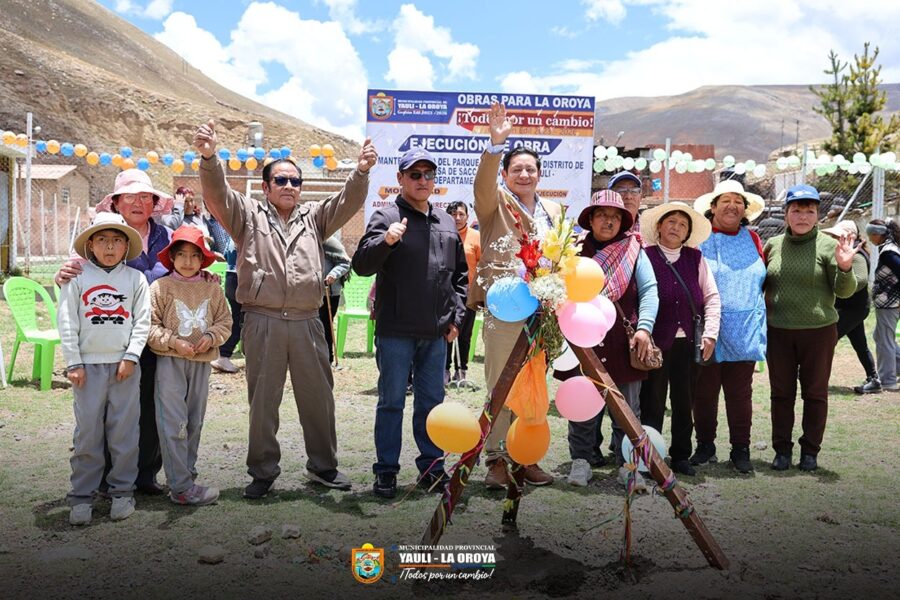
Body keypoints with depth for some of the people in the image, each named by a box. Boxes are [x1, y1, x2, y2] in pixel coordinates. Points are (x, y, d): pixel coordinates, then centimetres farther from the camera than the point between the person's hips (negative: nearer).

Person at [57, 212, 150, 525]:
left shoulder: (135, 278, 4)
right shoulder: (77, 278, 2)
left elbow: (142, 321, 2)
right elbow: (67, 322, 1)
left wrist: (131, 357, -7)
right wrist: (73, 363, -3)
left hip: (125, 365, 1)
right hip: (88, 365, 0)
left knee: (124, 430, 5)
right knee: (87, 431, 3)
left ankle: (122, 491, 17)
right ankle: (81, 495, 13)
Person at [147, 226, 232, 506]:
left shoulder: (212, 288, 6)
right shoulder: (160, 287, -3)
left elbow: (225, 321, 10)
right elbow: (149, 325, -5)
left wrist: (212, 336, -9)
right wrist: (174, 342, -15)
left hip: (202, 362, 4)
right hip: (170, 361, -4)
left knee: (194, 422, 12)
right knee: (174, 424, -6)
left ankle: (187, 472, 25)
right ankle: (181, 487, -2)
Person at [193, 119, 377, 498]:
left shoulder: (314, 218, 15)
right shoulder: (249, 215, 9)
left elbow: (348, 202, 2)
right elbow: (218, 193, -7)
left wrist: (361, 171, -18)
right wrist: (209, 157, -26)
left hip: (306, 322, 2)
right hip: (262, 322, -2)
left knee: (318, 396, 10)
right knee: (263, 400, 7)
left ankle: (322, 466, 26)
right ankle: (263, 471, 21)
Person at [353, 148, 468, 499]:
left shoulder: (446, 223, 13)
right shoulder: (387, 217, -4)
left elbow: (460, 273, 20)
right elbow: (362, 265, -15)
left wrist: (457, 315, 10)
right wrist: (385, 240, -33)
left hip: (436, 333, 5)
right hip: (395, 331, -5)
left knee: (431, 401, 13)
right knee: (392, 401, 4)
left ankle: (431, 466, 24)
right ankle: (386, 470, 15)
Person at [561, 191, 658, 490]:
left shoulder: (633, 250, 8)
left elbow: (649, 289, 2)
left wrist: (644, 327, -10)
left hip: (624, 342, 1)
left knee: (627, 409, 7)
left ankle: (628, 465, 18)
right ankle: (581, 462, 19)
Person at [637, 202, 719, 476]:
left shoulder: (695, 258, 9)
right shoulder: (645, 256, -2)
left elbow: (712, 297, 10)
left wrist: (710, 334, 2)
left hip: (689, 342, 4)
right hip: (655, 341, -3)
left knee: (685, 401, 11)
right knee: (652, 402, 4)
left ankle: (681, 456, 24)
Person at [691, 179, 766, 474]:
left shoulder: (752, 240, 12)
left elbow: (763, 281, 15)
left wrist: (762, 314, 8)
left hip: (744, 331, 3)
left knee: (740, 392, 8)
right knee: (704, 391, 6)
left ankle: (741, 449, 17)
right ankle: (705, 446, 19)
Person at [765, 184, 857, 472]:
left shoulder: (828, 246, -4)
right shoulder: (773, 245, 4)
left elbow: (844, 291, -4)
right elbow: (761, 284, 18)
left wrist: (844, 268, -22)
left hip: (818, 330, -2)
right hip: (779, 331, 2)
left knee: (815, 392, 9)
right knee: (781, 392, 10)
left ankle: (810, 450, 21)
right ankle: (782, 449, 21)